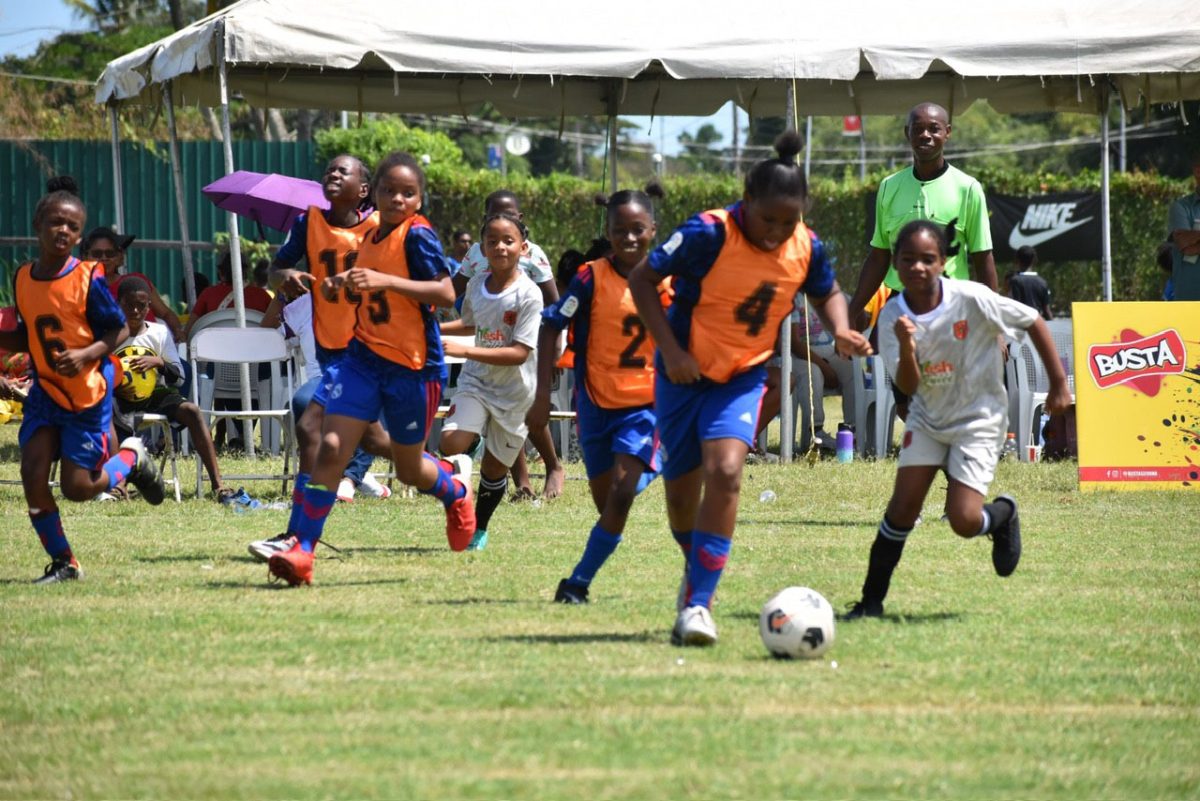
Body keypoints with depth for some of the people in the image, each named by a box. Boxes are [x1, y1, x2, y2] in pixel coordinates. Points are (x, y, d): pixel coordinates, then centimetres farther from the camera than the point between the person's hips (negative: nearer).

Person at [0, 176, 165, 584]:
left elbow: (120, 329, -9)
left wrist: (87, 354, -25)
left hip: (88, 395, -4)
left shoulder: (89, 278, -13)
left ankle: (131, 458, 28)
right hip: (45, 391, 4)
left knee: (77, 487, -4)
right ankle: (62, 562, 8)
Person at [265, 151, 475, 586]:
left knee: (409, 469, 12)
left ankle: (456, 493, 46)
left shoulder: (417, 235, -14)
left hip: (413, 368, -5)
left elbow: (446, 292, -24)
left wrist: (384, 281, -31)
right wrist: (342, 284, 5)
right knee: (331, 448, -11)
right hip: (363, 358, 5)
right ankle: (302, 550, -13)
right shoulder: (372, 236, 9)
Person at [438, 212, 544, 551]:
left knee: (495, 467, 8)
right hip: (476, 382, 3)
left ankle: (479, 529, 32)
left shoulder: (528, 295, -19)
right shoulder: (477, 284, -2)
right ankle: (475, 441, 12)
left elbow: (519, 353, -25)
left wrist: (465, 350, -31)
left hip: (514, 391, -3)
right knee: (451, 443, -23)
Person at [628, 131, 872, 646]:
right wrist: (670, 349, -20)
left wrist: (841, 332, -9)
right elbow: (642, 280, -12)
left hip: (744, 377, 1)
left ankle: (698, 602, -21)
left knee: (724, 470, -23)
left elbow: (827, 293, 12)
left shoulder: (806, 248, -10)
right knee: (681, 491, 7)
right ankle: (698, 569, 39)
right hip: (686, 373, -1)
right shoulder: (708, 234, -22)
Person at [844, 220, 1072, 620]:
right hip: (927, 418, 3)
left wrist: (1058, 385, -5)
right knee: (903, 507, -8)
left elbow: (1034, 322, -9)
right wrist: (906, 346, -39)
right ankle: (872, 599, 2)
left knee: (964, 520, -15)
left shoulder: (971, 299, -22)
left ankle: (1003, 515, 20)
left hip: (978, 420, -3)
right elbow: (908, 385, -19)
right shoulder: (893, 316, -13)